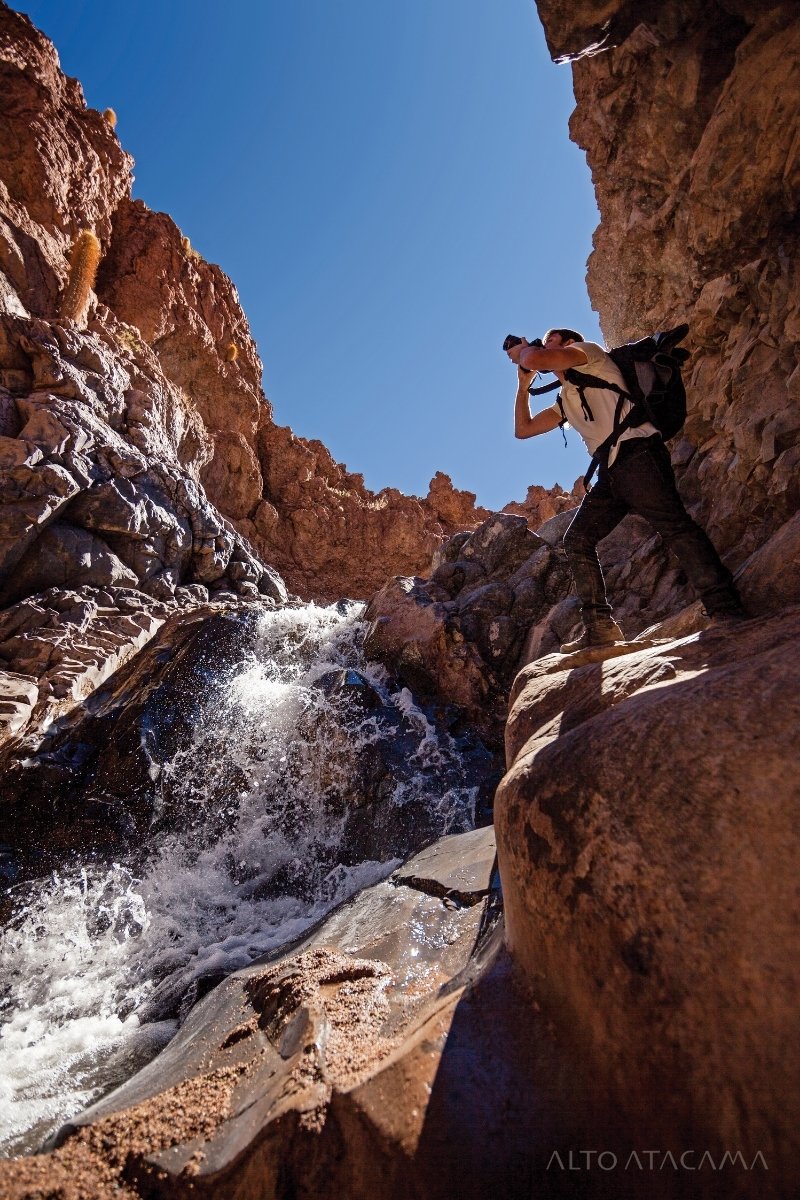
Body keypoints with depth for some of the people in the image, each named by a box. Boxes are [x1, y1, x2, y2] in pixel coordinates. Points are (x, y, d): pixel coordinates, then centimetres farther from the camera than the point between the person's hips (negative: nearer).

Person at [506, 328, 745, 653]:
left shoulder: (589, 351, 10)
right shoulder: (565, 400, 31)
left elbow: (535, 360, -8)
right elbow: (523, 429, 32)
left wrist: (523, 350, 15)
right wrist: (523, 382, 30)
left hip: (637, 456, -8)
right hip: (610, 472, 9)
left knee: (675, 526, -20)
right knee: (576, 540, -1)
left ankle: (727, 613, -23)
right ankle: (600, 626, -4)